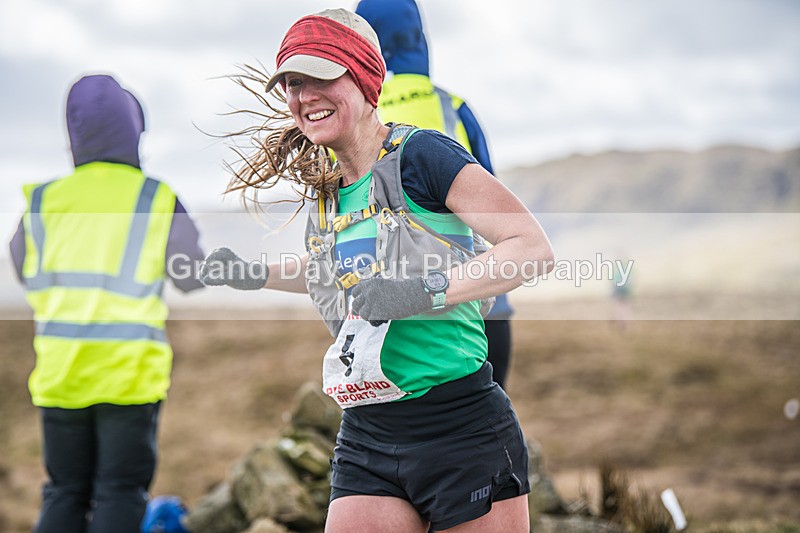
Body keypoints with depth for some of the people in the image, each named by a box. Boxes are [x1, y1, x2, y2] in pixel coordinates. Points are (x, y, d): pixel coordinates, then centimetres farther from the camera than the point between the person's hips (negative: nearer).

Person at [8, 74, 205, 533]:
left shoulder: (44, 201, 5)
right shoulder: (157, 200, -2)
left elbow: (25, 274, 17)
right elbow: (195, 278, 4)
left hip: (60, 370, 3)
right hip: (130, 370, -3)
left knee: (65, 494, 12)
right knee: (120, 494, 1)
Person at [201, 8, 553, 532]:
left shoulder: (420, 155, -10)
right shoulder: (325, 191, 11)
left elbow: (534, 247, -16)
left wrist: (427, 293, -27)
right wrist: (255, 274, 21)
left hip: (465, 433, -6)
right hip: (367, 440, 6)